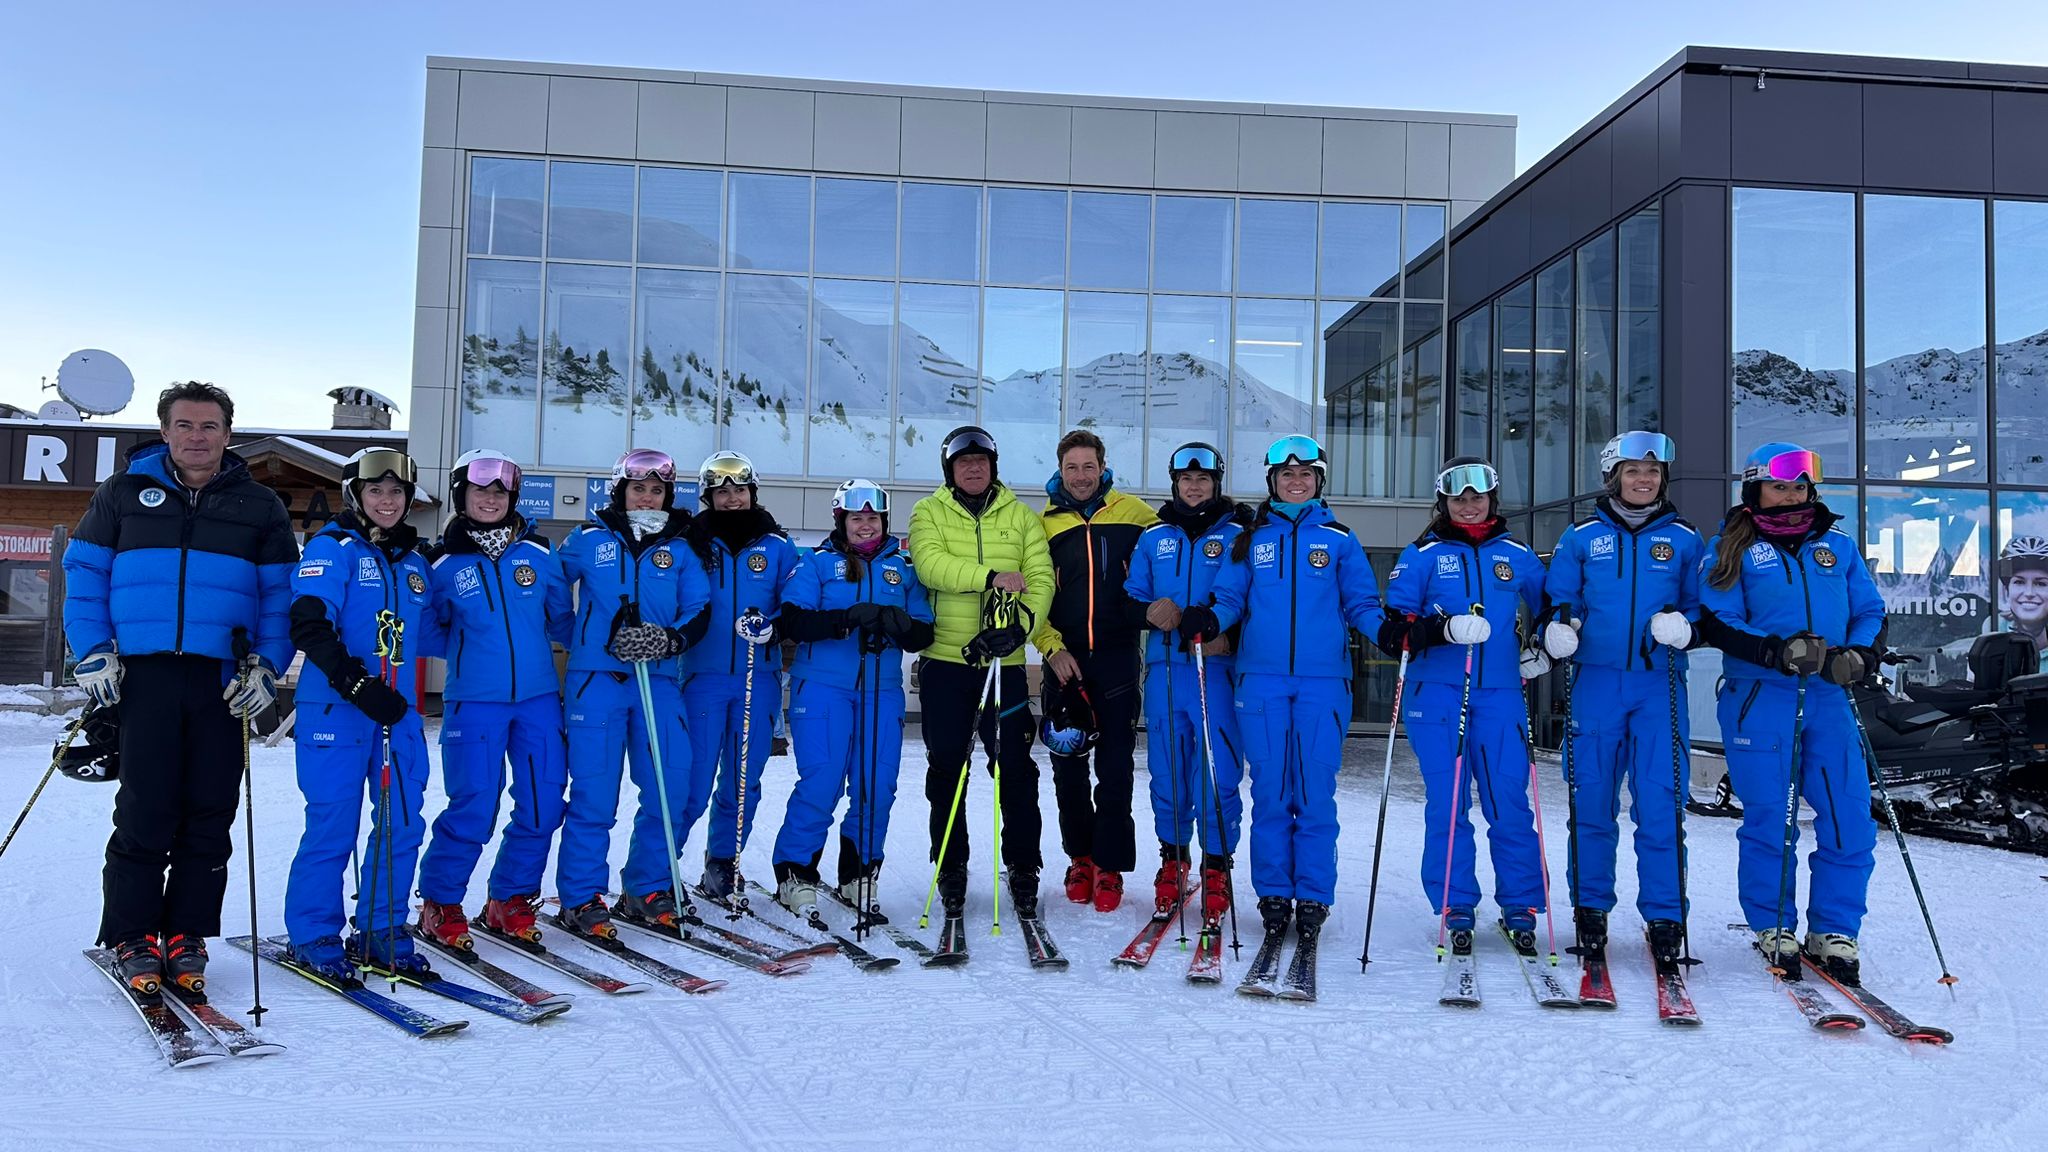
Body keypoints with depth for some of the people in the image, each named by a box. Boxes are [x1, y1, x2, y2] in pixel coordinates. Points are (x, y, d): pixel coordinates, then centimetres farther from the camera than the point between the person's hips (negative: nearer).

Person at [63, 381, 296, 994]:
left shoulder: (260, 507, 11)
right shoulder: (122, 494, 12)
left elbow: (280, 594, 10)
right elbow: (84, 573, 11)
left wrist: (267, 666, -2)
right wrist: (92, 654, 0)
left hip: (223, 681, 1)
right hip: (143, 673, -1)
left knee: (209, 816, 3)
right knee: (145, 811, -2)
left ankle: (186, 935, 14)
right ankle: (132, 938, 11)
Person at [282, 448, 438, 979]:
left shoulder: (414, 560, 17)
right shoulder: (332, 547, -2)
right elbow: (309, 627, -14)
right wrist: (357, 684, -22)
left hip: (398, 709, 6)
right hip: (336, 708, -6)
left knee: (402, 824, 6)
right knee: (333, 825, -3)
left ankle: (381, 931, 19)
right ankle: (313, 935, 13)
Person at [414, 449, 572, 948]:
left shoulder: (538, 552, 6)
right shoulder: (444, 562, 2)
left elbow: (562, 618, 14)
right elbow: (430, 631, 10)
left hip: (538, 697, 3)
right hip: (473, 700, -3)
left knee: (543, 804, 3)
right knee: (473, 809, -5)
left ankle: (511, 898, 23)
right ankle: (439, 902, 17)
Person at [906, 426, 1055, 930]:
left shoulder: (1020, 517, 10)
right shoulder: (929, 513, 6)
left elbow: (1041, 579, -1)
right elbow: (930, 564, -14)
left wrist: (1020, 623, -19)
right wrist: (991, 577, -24)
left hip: (1004, 662, 1)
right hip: (945, 660, 0)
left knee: (1016, 767, 1)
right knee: (946, 770, 6)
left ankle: (1023, 870, 13)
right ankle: (951, 873, 18)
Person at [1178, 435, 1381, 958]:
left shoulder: (1339, 539, 10)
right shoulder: (1251, 540, 12)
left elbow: (1360, 602, 8)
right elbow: (1230, 598, 10)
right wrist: (1207, 619, -11)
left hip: (1322, 681, -1)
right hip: (1263, 682, 1)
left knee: (1316, 792, -2)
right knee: (1270, 791, 3)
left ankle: (1313, 899, 7)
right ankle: (1273, 895, 13)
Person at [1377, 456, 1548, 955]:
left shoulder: (1517, 556, 13)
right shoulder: (1422, 556, 6)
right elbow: (1393, 629, -2)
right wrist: (1443, 629, -19)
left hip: (1499, 694, 1)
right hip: (1436, 695, -1)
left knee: (1509, 803, -1)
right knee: (1447, 804, 0)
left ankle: (1520, 909, 11)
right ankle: (1455, 909, 11)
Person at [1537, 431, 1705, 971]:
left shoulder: (1683, 539, 10)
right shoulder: (1581, 537, 9)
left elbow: (1702, 605, 13)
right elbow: (1558, 601, 11)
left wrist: (1684, 626, -9)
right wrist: (1557, 634, -9)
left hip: (1660, 687, 0)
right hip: (1596, 682, 0)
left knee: (1660, 805, -4)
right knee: (1591, 800, 3)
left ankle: (1664, 917, 6)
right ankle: (1590, 908, 15)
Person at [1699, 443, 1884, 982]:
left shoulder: (1838, 546, 15)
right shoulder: (1732, 548, 4)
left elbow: (1871, 611, 13)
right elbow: (1716, 623, -4)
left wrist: (1858, 655, -8)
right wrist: (1780, 652, -18)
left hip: (1827, 699, 3)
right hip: (1758, 699, -3)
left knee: (1850, 820, -1)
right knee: (1768, 820, -1)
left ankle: (1833, 933, 13)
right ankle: (1773, 930, 15)